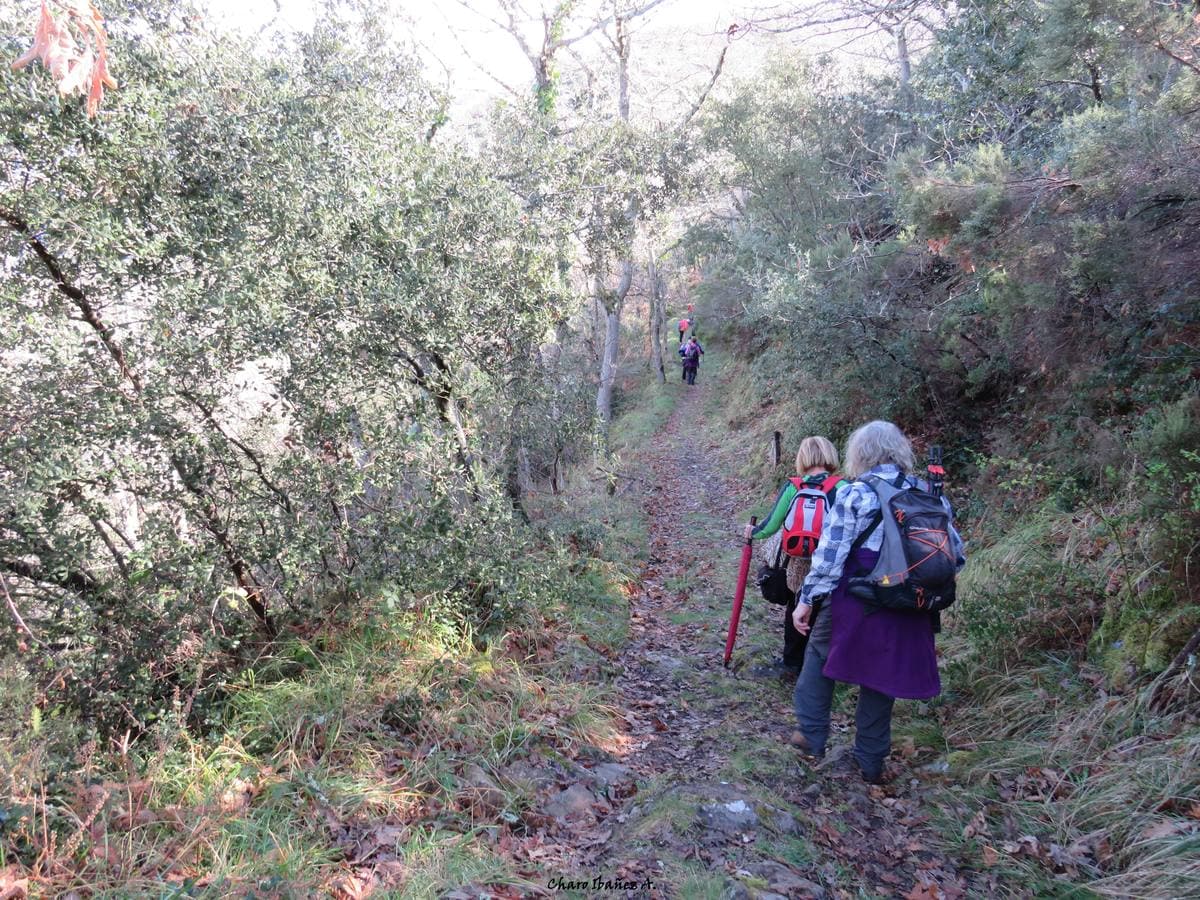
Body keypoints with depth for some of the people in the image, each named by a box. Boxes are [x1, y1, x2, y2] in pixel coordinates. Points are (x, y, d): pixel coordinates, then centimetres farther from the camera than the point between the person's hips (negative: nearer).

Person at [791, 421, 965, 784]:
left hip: (854, 603, -4)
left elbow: (829, 555, -13)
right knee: (883, 674, 18)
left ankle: (812, 736, 24)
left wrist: (806, 599, -6)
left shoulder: (853, 495, -10)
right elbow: (954, 553, 10)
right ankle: (871, 761, 28)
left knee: (819, 656, 20)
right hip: (907, 614, 4)